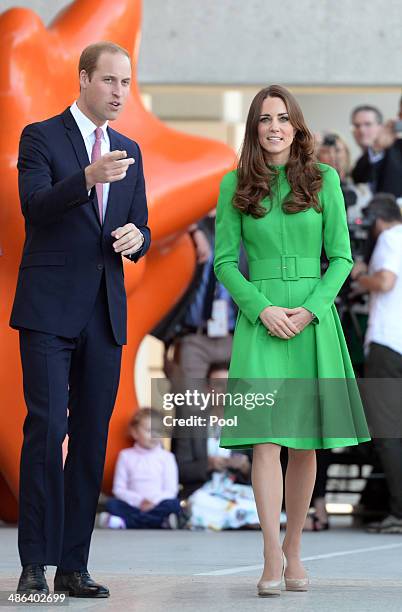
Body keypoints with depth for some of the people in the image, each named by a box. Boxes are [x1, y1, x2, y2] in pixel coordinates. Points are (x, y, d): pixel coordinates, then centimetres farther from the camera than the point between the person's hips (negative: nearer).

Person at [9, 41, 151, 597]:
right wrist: (89, 177, -33)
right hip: (49, 311, -5)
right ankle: (35, 565, -8)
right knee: (46, 430, -12)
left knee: (92, 440, 4)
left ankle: (73, 566, 8)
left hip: (105, 315, 5)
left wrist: (136, 237, -6)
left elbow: (139, 231, 19)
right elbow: (35, 207, -17)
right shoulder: (41, 137, -1)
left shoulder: (129, 151, 16)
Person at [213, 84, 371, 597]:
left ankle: (293, 550, 17)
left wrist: (310, 310, -11)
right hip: (259, 319, -1)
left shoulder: (324, 179, 5)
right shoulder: (235, 186, 4)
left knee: (306, 441, 5)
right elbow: (224, 262, 3)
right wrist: (263, 309, -11)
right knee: (265, 434, -13)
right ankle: (272, 555, -16)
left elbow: (341, 257, 4)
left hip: (314, 319, 1)